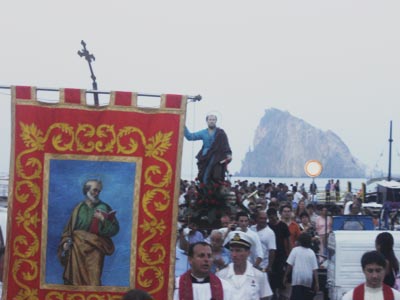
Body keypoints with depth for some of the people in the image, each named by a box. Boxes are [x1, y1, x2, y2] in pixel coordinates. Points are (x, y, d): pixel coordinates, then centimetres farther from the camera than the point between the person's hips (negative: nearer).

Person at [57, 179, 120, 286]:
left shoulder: (103, 208, 4)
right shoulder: (79, 208, 9)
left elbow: (114, 229, -3)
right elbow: (69, 227, 12)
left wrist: (103, 220, -16)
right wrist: (66, 242, -2)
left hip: (94, 249, -2)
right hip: (77, 248, 2)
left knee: (93, 279, -10)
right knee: (76, 278, 1)